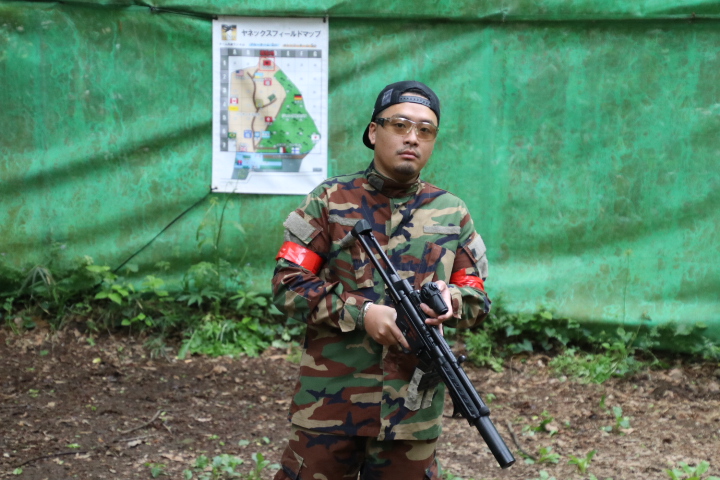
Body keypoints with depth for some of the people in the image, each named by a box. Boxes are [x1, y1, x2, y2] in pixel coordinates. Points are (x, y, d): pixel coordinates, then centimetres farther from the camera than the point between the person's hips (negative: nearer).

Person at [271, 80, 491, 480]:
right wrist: (359, 313, -16)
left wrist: (452, 300, -13)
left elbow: (478, 298, 11)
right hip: (329, 401, -2)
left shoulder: (451, 213, 9)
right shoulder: (330, 201, 2)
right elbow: (287, 284, -3)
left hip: (412, 408, 2)